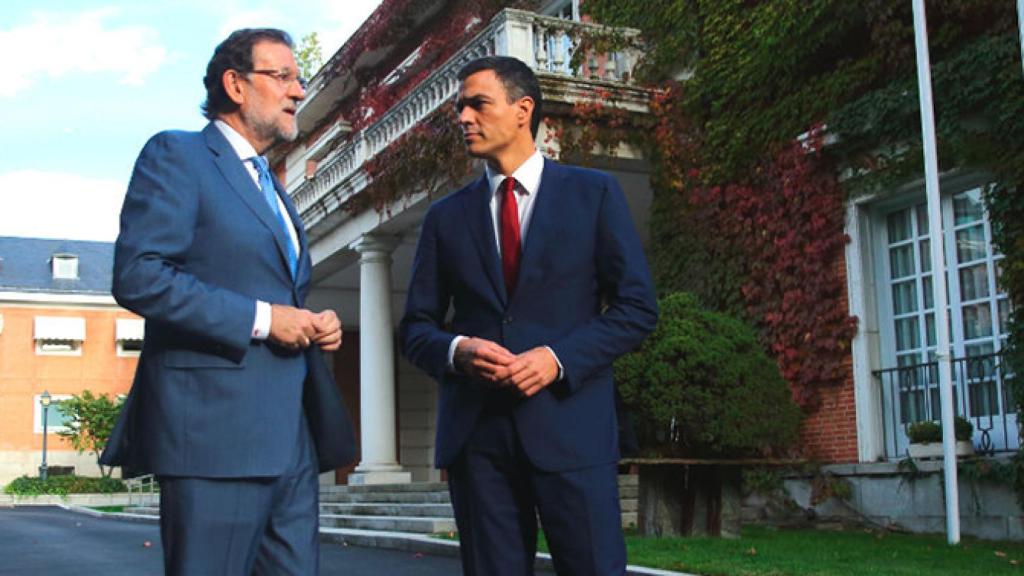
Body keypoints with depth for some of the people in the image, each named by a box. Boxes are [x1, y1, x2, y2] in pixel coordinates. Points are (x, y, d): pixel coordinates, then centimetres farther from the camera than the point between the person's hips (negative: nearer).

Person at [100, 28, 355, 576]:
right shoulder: (175, 155, -1)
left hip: (291, 440, 8)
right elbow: (137, 276, -14)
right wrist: (260, 318, -16)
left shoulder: (273, 190, 26)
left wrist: (315, 325, 9)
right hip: (216, 430, -8)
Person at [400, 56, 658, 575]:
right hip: (474, 430, 3)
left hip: (568, 421, -2)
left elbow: (637, 307, 1)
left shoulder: (593, 193, 6)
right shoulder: (447, 216, 13)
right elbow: (416, 327, 13)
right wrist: (456, 351, -10)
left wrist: (559, 358, -13)